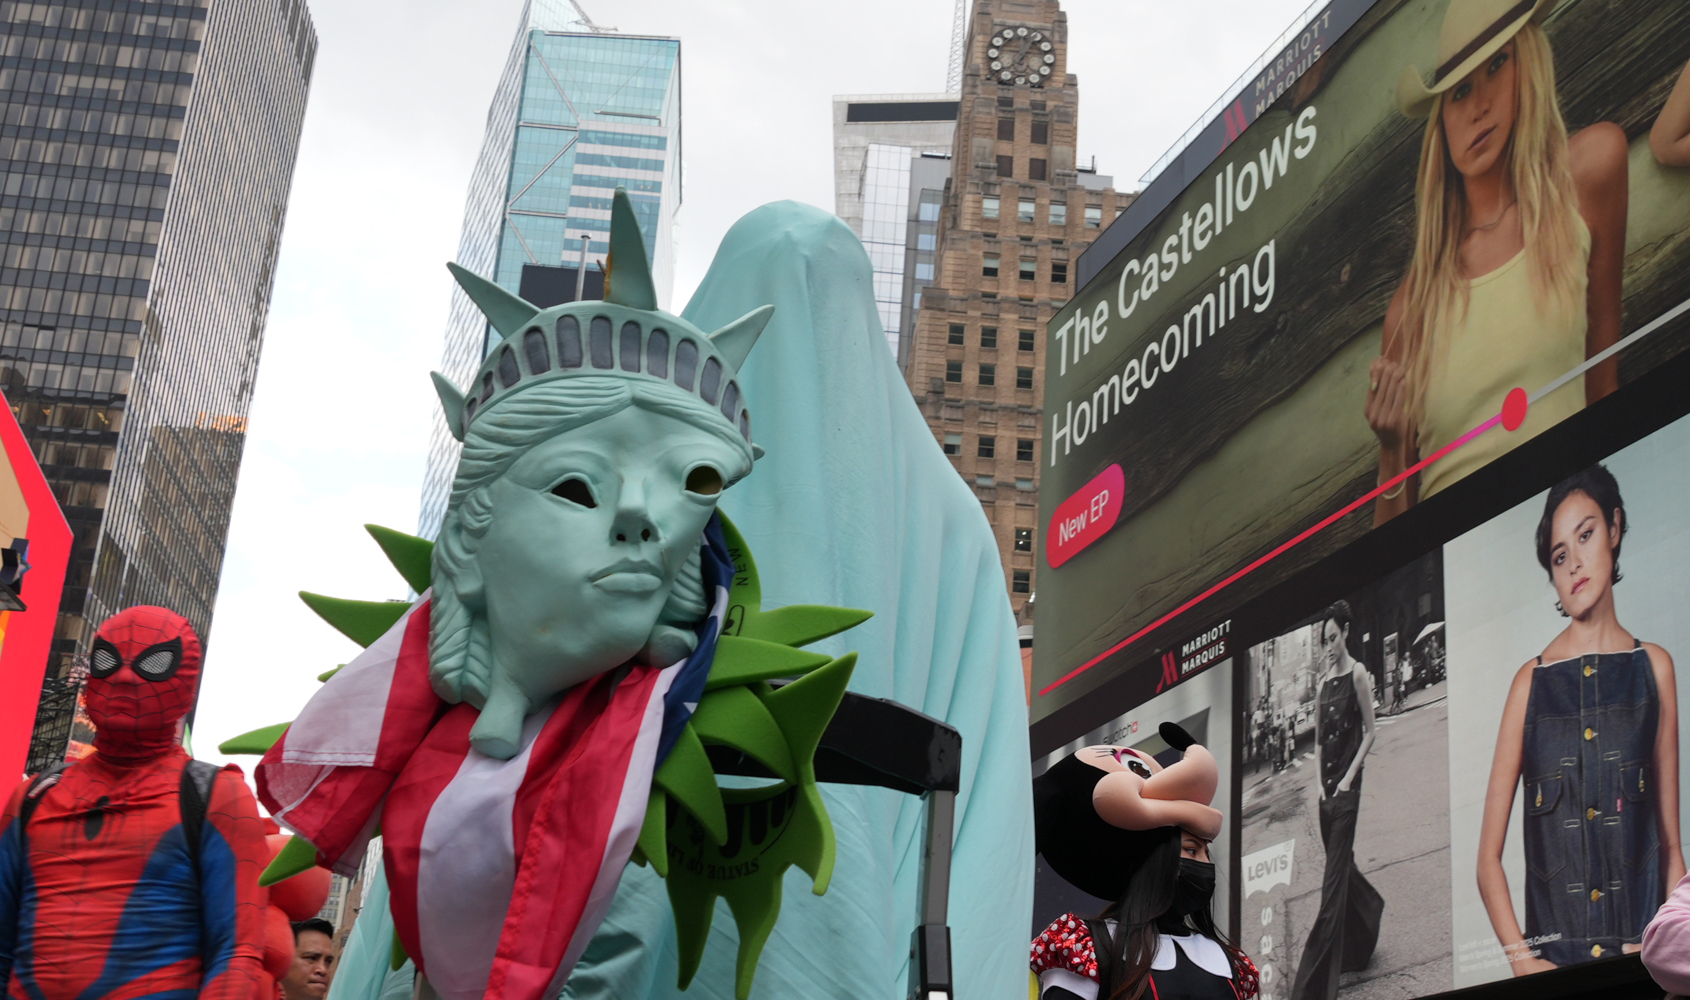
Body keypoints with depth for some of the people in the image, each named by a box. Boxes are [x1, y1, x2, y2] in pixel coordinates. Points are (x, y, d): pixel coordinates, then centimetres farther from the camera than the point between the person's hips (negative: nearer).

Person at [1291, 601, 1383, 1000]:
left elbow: (1370, 732, -6)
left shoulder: (1358, 674, -6)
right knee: (1340, 866, 17)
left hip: (1346, 789, -7)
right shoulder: (1323, 682, 13)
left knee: (1334, 878, -8)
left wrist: (1348, 778, -12)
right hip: (1326, 790, 7)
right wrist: (1320, 784, 4)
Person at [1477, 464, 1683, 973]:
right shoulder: (1531, 681, 6)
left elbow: (1671, 845, 8)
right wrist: (1521, 957, -9)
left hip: (1639, 955, 1)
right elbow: (1488, 857, 4)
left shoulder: (1654, 667, 8)